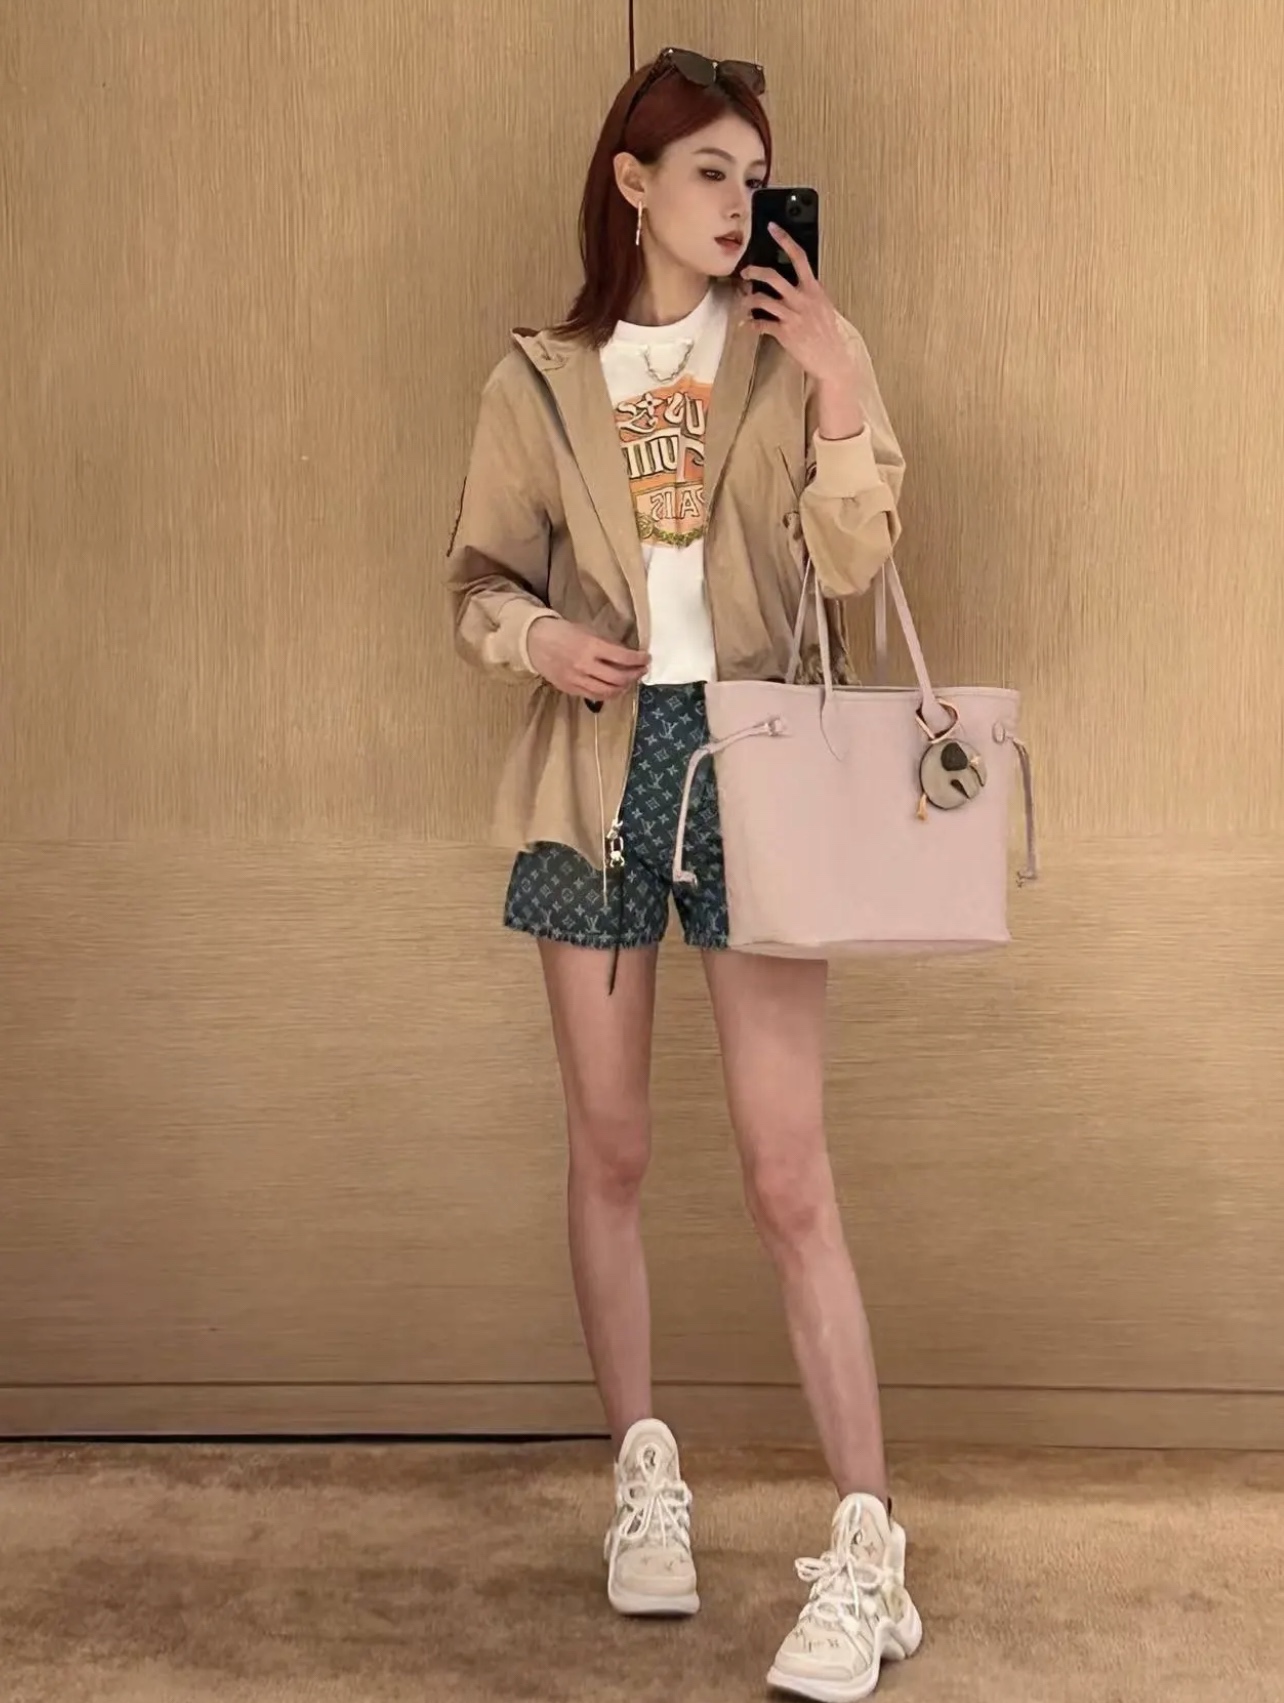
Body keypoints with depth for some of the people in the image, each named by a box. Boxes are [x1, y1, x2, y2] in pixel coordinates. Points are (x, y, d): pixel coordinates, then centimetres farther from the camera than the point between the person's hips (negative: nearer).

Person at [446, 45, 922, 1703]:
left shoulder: (784, 360, 5)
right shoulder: (538, 381, 6)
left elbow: (849, 563, -4)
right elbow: (479, 583, 9)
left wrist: (845, 388, -14)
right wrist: (541, 638, -12)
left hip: (748, 760, -1)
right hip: (597, 770, 2)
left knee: (788, 1168, -5)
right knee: (609, 1148, 9)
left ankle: (867, 1549, 1)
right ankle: (644, 1474, 26)